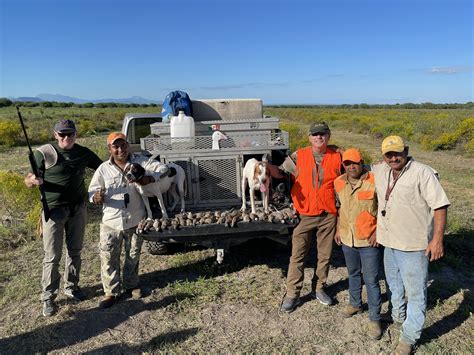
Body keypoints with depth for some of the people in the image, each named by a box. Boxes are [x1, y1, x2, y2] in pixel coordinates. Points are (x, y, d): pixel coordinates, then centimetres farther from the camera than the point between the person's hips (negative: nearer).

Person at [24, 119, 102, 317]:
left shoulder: (83, 153, 2)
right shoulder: (44, 153, -9)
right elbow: (28, 181, -7)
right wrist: (34, 180, -30)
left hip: (78, 209, 4)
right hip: (53, 209, -4)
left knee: (75, 251, 15)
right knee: (52, 256, 1)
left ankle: (71, 287, 32)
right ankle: (48, 297, 16)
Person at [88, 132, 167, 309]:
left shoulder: (140, 161, -4)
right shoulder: (104, 169, -2)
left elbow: (162, 167, -10)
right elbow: (92, 190, 2)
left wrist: (150, 178, -30)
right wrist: (95, 197, -24)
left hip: (135, 220, 0)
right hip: (111, 221, 0)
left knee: (133, 255, 16)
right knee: (109, 258, 2)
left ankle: (131, 285, 37)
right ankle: (112, 291, 19)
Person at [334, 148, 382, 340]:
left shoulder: (374, 182, -16)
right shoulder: (339, 183, 1)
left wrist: (378, 231, -14)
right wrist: (338, 229, 11)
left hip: (369, 239, -5)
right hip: (347, 238, 5)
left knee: (371, 279, 2)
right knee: (353, 273, 22)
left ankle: (374, 319, 16)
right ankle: (355, 304, 42)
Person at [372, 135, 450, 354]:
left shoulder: (423, 173, -15)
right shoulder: (380, 171, 4)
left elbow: (440, 205, -15)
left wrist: (437, 239, -18)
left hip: (413, 245, -6)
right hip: (389, 241, 7)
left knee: (415, 291, 4)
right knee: (394, 283, 25)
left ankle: (409, 336, 19)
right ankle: (397, 316, 49)